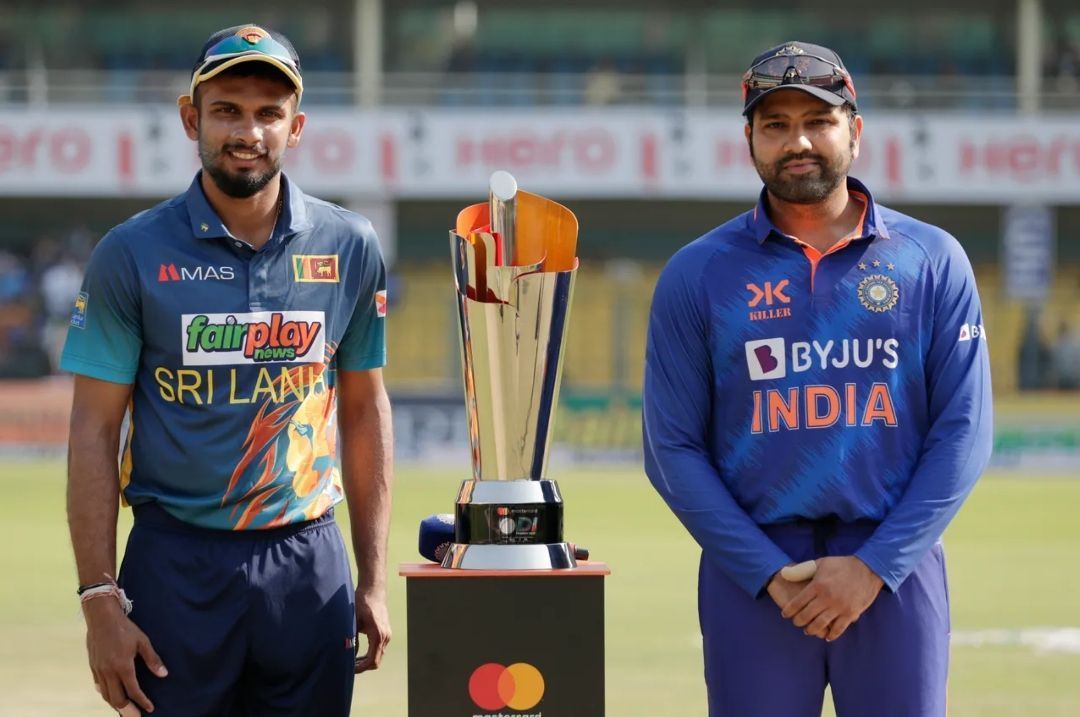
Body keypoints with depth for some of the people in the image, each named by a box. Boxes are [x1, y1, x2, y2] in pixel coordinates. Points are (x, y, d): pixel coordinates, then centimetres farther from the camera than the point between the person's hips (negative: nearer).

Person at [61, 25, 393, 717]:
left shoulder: (349, 248, 4)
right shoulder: (133, 253, -3)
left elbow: (365, 410, 12)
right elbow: (95, 431, -2)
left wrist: (374, 580, 8)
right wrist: (101, 600, -9)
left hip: (308, 563, 2)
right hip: (177, 564, -2)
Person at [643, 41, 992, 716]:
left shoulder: (934, 262, 5)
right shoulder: (696, 274, 4)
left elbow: (963, 432, 0)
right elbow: (673, 449, 1)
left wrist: (874, 565, -10)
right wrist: (769, 575, -10)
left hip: (894, 571, 0)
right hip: (750, 569, 0)